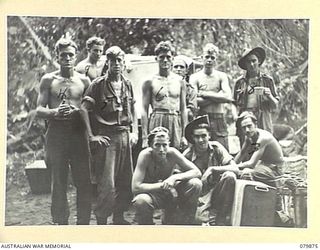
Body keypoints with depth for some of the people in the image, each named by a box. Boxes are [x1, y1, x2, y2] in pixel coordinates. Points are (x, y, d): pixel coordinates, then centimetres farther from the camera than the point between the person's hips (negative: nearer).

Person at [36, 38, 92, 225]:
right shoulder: (49, 80, 7)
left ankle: (83, 222, 11)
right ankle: (61, 222, 13)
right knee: (59, 183, 4)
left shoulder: (84, 81, 9)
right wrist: (55, 112, -15)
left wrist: (78, 112, -13)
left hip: (79, 133, 1)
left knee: (84, 182, -1)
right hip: (56, 134, 0)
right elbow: (39, 110, 4)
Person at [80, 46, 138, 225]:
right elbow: (84, 108, -9)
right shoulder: (99, 84, -4)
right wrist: (92, 136, -13)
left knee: (126, 181, 9)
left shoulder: (128, 84, 13)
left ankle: (118, 217, 23)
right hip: (107, 136, -5)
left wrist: (134, 132, 10)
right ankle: (101, 220, 5)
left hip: (125, 136, 6)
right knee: (107, 183, -6)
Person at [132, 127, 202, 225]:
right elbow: (136, 188, -30)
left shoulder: (172, 153, -17)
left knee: (195, 184, -21)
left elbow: (197, 172, -15)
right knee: (140, 201, -38)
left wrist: (175, 177, -30)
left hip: (171, 191, 3)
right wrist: (162, 185, -32)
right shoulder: (145, 155, -24)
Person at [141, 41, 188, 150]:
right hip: (157, 122, -2)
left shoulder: (179, 81, 10)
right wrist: (144, 137, -7)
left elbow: (183, 109, 10)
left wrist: (184, 135, 4)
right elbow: (144, 110, 0)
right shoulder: (150, 82, 3)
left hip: (175, 124, 2)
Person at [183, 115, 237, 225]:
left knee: (230, 176, -28)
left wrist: (213, 169, -26)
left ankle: (221, 220, -16)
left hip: (216, 192, 3)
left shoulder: (216, 147, -5)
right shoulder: (187, 155, -8)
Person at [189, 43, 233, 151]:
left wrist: (204, 94, -6)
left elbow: (228, 97, -7)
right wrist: (218, 96, -7)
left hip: (219, 120, 1)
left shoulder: (221, 76, 9)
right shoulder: (195, 77, 6)